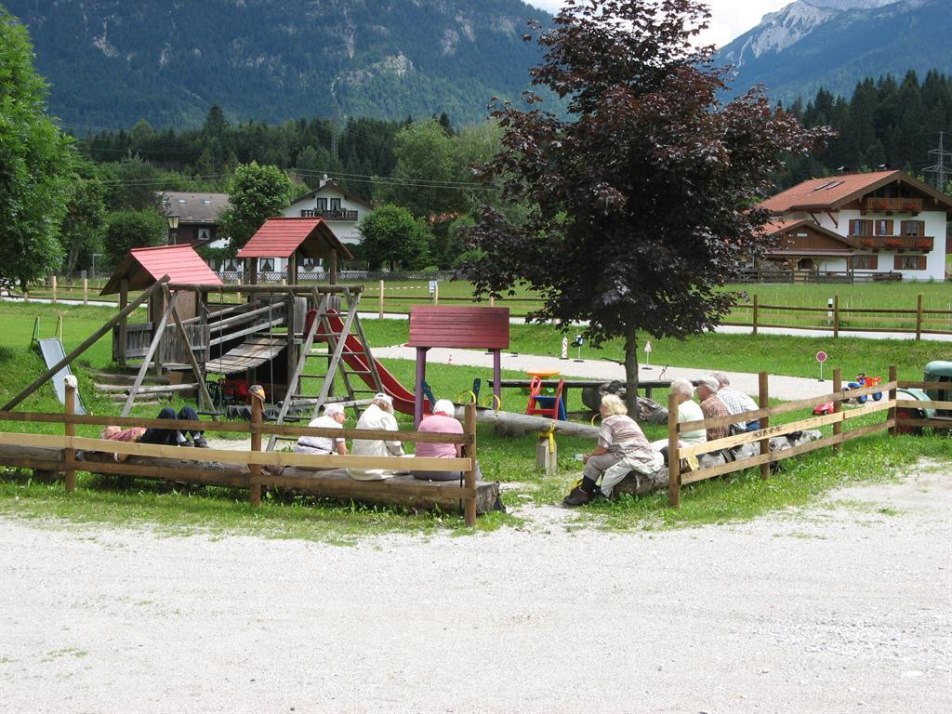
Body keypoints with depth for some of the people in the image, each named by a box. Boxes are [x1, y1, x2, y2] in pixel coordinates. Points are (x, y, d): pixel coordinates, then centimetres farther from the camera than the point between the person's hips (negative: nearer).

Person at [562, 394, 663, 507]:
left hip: (630, 459, -9)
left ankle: (583, 495, 4)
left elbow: (602, 449, -8)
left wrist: (589, 456, 11)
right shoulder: (628, 419, 25)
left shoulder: (608, 422, -3)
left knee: (594, 461, 1)